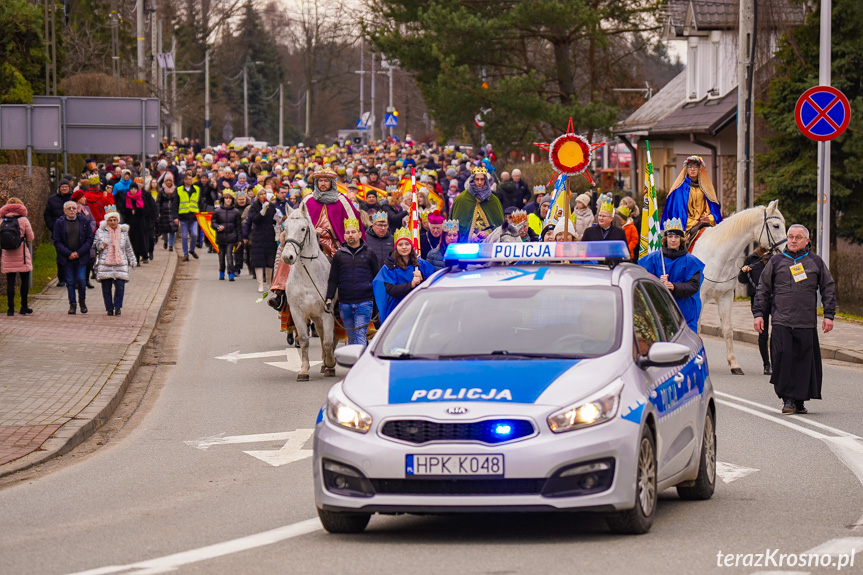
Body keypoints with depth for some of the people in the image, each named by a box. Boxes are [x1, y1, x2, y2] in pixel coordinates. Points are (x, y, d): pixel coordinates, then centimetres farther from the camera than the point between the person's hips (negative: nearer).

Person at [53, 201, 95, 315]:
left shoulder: (84, 221, 2)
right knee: (70, 281, 2)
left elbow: (89, 239, 2)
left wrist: (78, 253, -9)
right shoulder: (59, 223, 1)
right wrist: (69, 254, -12)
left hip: (81, 257, 0)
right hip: (66, 258, 0)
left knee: (81, 280, -6)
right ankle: (72, 304, 11)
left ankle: (82, 301, 16)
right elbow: (57, 241, -2)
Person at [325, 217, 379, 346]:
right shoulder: (339, 255, 10)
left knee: (360, 336, -12)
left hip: (364, 302, -2)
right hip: (345, 304, 2)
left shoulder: (369, 254, 7)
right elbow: (333, 280, 12)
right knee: (351, 338, 8)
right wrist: (329, 299, 1)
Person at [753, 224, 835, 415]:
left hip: (807, 323, 1)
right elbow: (763, 290, 14)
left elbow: (828, 289, 14)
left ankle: (799, 400, 10)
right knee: (783, 358, -11)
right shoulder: (776, 261, 10)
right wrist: (759, 313, 6)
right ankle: (787, 398, -3)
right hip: (781, 322, -1)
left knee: (805, 361, 1)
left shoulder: (816, 263, 10)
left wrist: (829, 315, 6)